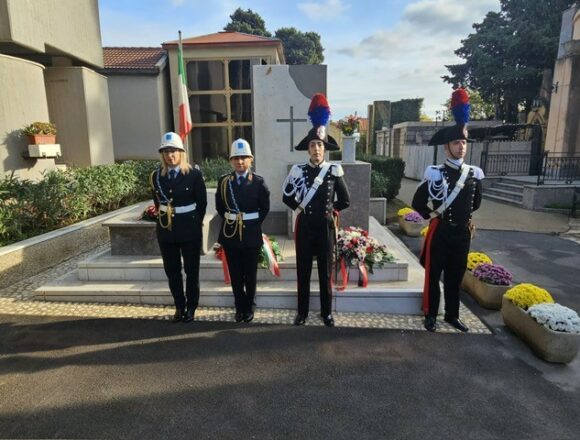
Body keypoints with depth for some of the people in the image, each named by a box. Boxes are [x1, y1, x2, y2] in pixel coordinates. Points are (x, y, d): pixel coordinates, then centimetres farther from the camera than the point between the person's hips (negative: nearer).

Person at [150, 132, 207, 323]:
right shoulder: (156, 176, 2)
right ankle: (179, 306, 27)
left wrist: (194, 223, 0)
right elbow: (157, 203, 12)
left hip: (190, 230, -3)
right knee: (172, 271, 11)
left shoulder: (194, 173, -8)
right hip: (166, 229, 4)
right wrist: (165, 219, 7)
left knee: (192, 270, 8)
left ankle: (191, 307, 23)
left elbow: (202, 202, -3)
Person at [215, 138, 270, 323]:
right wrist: (229, 221, 3)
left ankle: (249, 308, 27)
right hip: (230, 233, 2)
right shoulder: (223, 181, 2)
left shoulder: (258, 181, -4)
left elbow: (265, 208, 2)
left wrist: (253, 223, -1)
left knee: (250, 274, 10)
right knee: (235, 275, 9)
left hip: (251, 234, -2)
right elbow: (219, 207, 11)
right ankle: (240, 308, 25)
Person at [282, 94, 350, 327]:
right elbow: (287, 198, 8)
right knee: (303, 271, 9)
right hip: (305, 226, 1)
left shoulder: (334, 170, -3)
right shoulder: (298, 170, -1)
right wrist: (301, 207, 4)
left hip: (326, 226, -1)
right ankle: (302, 312, 24)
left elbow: (345, 200, 3)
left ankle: (326, 312, 25)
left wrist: (330, 210, 5)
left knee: (326, 272, 9)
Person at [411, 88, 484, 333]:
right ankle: (431, 314, 22)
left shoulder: (474, 174, 2)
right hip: (440, 233, -4)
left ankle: (452, 315, 30)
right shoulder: (435, 174, -12)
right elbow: (418, 202, -5)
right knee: (433, 275, 7)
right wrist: (432, 216, 1)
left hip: (462, 233, 4)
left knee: (455, 276, 15)